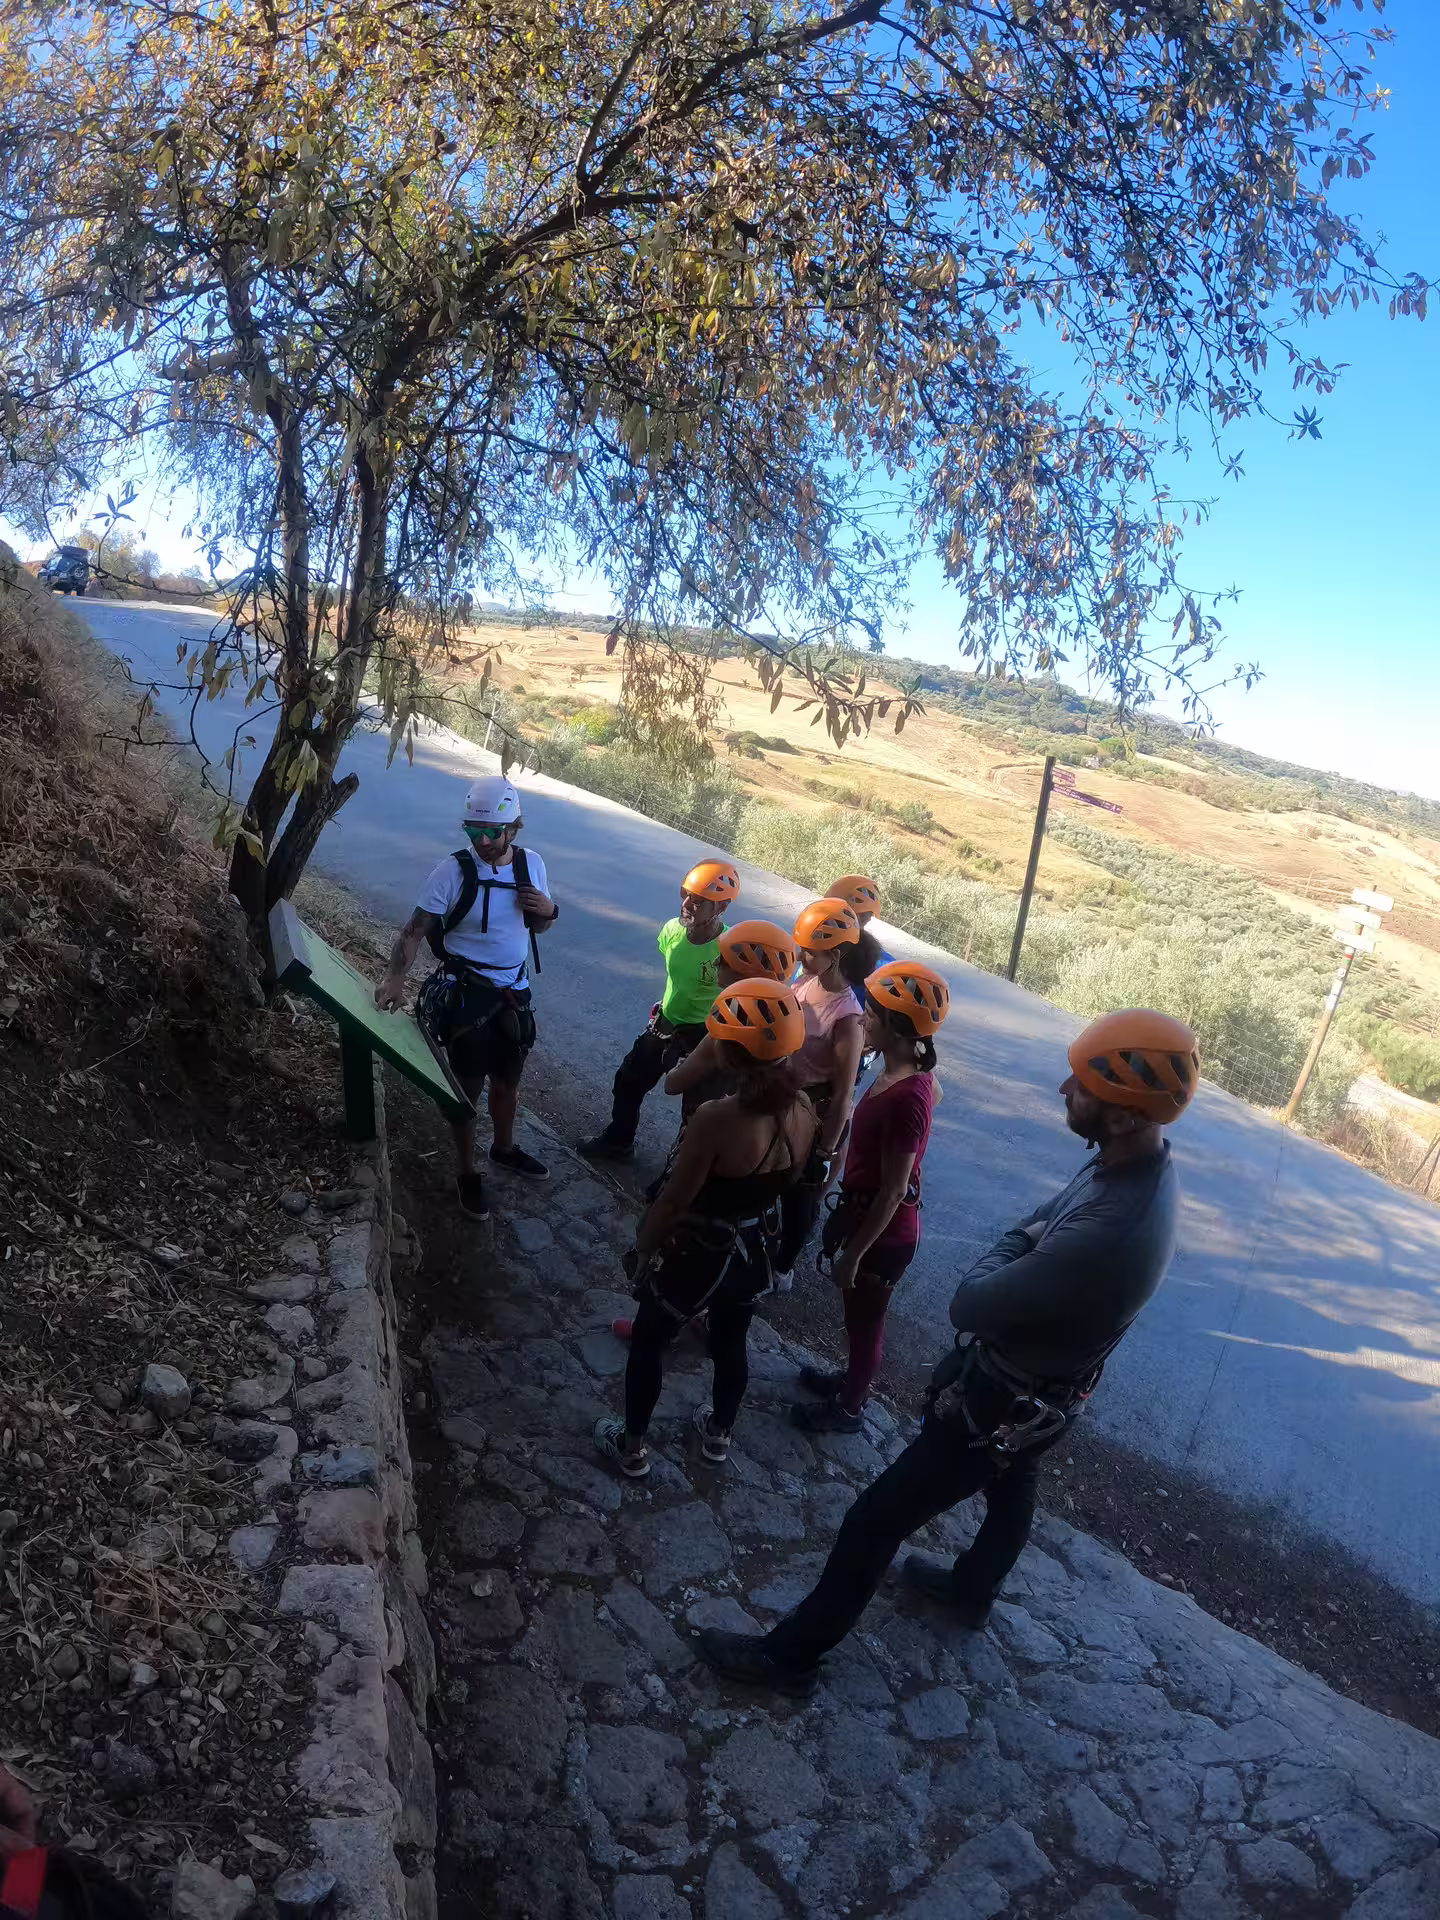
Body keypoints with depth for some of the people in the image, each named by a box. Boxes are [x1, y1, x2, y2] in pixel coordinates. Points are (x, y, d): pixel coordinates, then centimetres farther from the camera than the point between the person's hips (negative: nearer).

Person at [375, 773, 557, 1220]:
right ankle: (467, 1174, 27)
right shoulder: (454, 870, -19)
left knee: (507, 1080, 21)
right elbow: (415, 929, -20)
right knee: (468, 1086, 7)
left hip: (514, 992, 4)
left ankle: (504, 1148, 48)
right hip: (465, 994, -4)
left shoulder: (531, 863, -5)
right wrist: (395, 976, -36)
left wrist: (549, 911, -14)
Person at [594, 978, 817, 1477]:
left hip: (700, 1256, -5)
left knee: (647, 1343, 21)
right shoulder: (803, 1109, -14)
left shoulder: (717, 1118, -33)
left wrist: (642, 1249, -6)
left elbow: (673, 1202, -22)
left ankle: (632, 1448, 40)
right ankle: (719, 1435, 53)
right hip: (756, 1253, 6)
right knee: (731, 1344, 29)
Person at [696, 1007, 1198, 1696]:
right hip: (1037, 1390, 9)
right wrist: (1029, 1245, -13)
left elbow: (969, 1306, -30)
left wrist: (1015, 1245, -15)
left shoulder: (1106, 1237, -43)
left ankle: (792, 1652, 30)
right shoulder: (1143, 1162, -14)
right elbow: (1050, 1218, 4)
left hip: (1001, 1404, -8)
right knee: (1009, 1490, 34)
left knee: (878, 1517, 8)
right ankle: (971, 1592, 63)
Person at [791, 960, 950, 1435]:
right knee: (860, 1316, 29)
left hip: (883, 1232, -8)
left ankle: (847, 1408, 39)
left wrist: (854, 1253, -17)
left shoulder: (905, 1098, -32)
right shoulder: (902, 1074, -5)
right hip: (869, 1216, 8)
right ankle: (853, 1378, 52)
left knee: (864, 1321, 16)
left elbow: (893, 1191, -26)